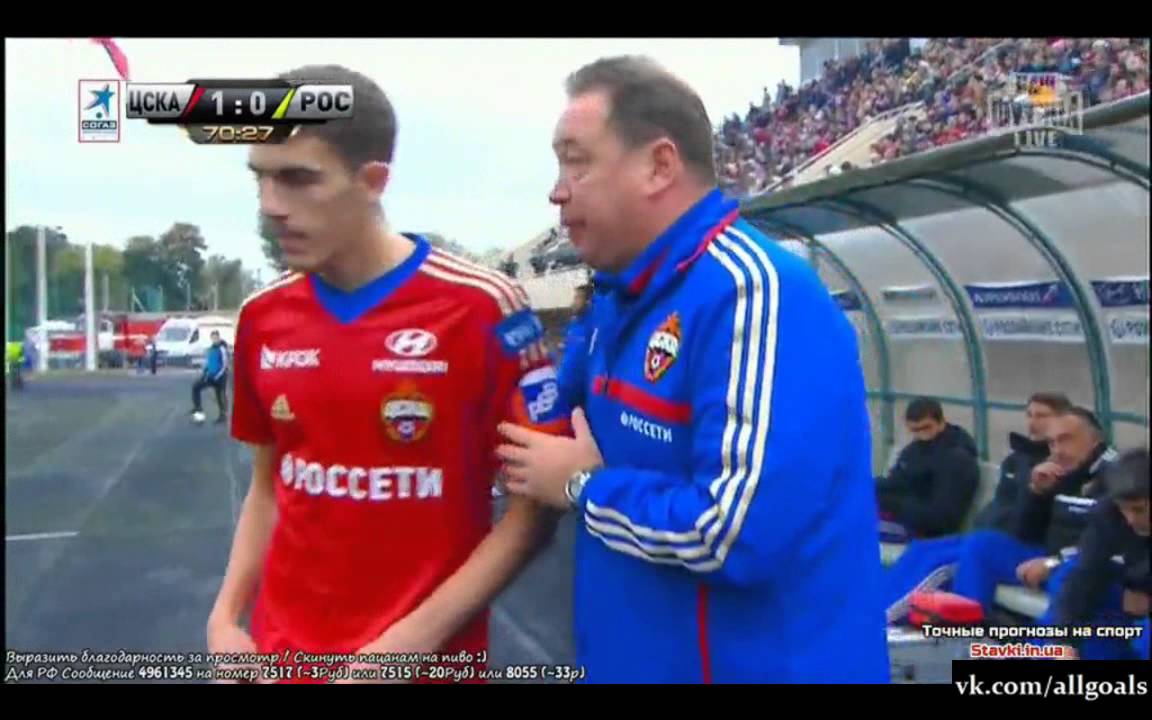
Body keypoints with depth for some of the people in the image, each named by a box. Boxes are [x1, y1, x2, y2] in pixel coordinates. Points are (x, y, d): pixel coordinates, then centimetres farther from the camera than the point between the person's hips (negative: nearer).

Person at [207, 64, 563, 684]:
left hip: (422, 658, -4)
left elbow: (535, 503, -12)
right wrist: (225, 618, 0)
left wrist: (414, 639, -16)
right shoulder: (263, 318, 1)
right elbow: (268, 487, 11)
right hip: (279, 652, 5)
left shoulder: (480, 307, -15)